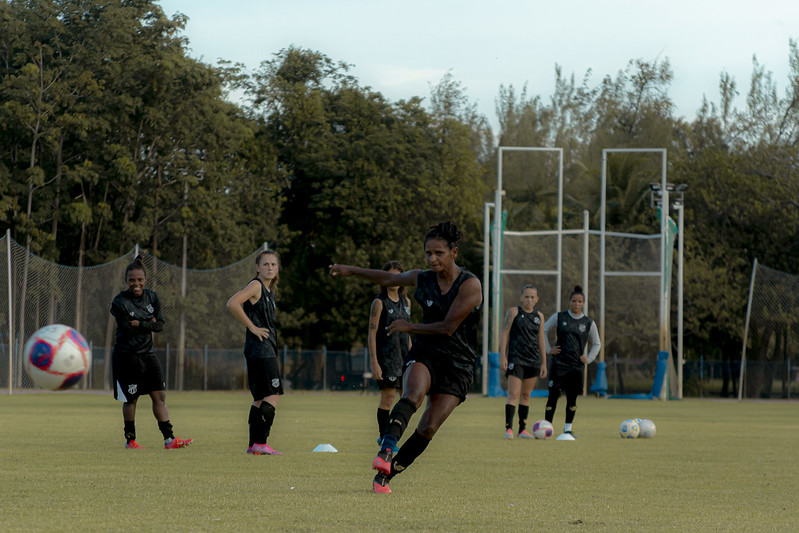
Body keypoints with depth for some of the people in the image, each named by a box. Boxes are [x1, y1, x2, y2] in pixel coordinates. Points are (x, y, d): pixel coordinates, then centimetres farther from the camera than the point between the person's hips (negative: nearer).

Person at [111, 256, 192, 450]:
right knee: (131, 400, 2)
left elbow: (160, 325, -1)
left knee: (159, 396, 0)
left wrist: (139, 324, -14)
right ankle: (130, 439, 15)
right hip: (127, 356, -5)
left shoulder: (152, 297, 4)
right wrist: (149, 324, -11)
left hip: (148, 354, 5)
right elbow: (127, 330, -16)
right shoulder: (120, 302, -12)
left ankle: (169, 438, -1)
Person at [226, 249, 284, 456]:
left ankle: (254, 444, 14)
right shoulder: (256, 285, -9)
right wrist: (252, 327, -18)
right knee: (272, 395, -14)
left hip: (268, 348, 10)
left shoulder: (269, 290, 18)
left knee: (261, 398, 11)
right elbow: (232, 303, -24)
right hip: (259, 348, -10)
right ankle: (260, 443, -17)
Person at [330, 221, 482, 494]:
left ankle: (385, 475, -2)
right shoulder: (423, 279, 4)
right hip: (425, 353, 2)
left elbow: (448, 327, -13)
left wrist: (409, 327, -3)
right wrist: (351, 270, 28)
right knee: (413, 394, -32)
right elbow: (389, 278, 23)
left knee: (428, 428, -12)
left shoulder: (469, 285, -12)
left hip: (457, 365, -2)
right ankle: (386, 449, -51)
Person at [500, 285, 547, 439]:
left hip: (533, 360, 5)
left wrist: (544, 363, 14)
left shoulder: (539, 316, 11)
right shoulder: (514, 312, -1)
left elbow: (541, 340, 16)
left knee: (526, 395, 9)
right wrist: (502, 356, -10)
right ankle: (508, 428, -19)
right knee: (514, 394, -14)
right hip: (516, 359, -5)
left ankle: (523, 429, 14)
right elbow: (505, 333, -3)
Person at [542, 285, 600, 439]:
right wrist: (548, 349, 3)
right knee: (553, 396, -7)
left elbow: (596, 344, 18)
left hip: (576, 366, 2)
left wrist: (589, 359, 5)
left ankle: (568, 430, 12)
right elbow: (543, 330, 12)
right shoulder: (559, 317, 3)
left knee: (572, 398, 2)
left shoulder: (589, 323, 7)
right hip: (559, 363, -2)